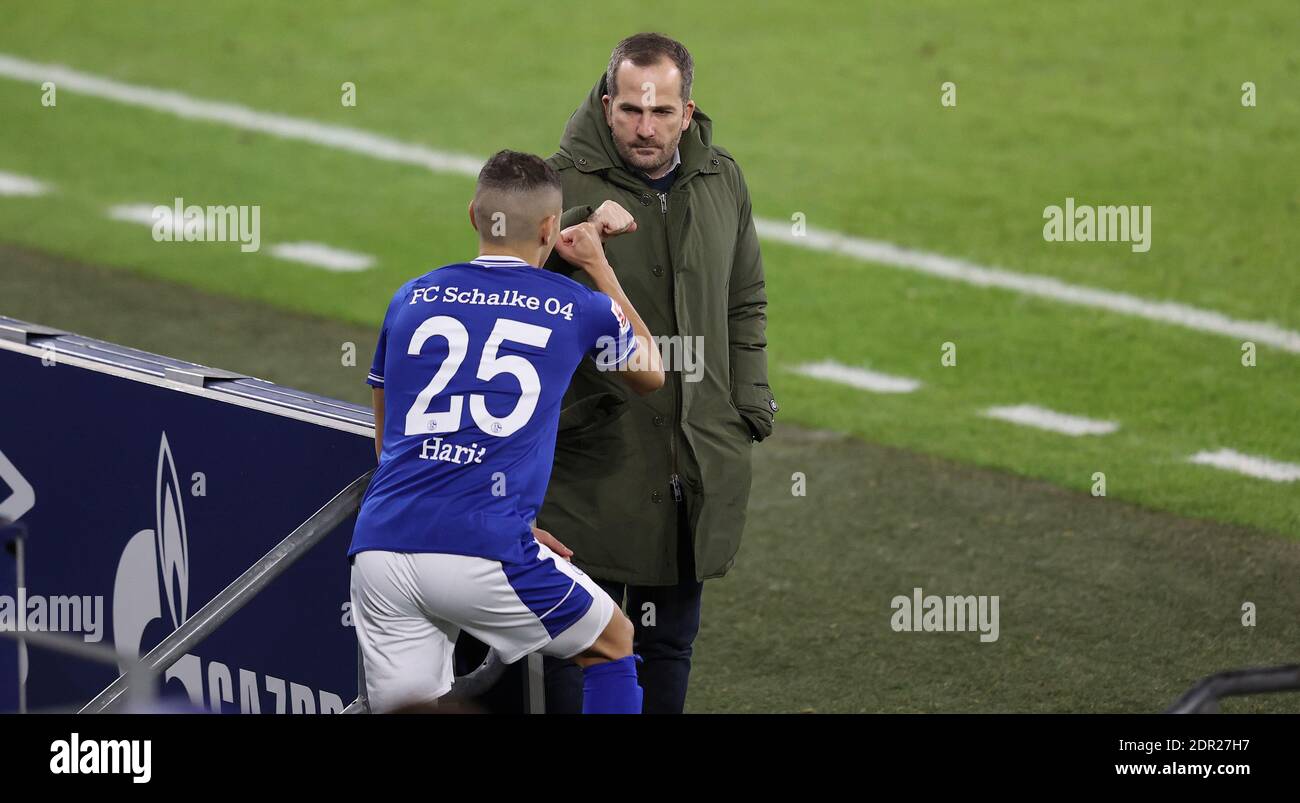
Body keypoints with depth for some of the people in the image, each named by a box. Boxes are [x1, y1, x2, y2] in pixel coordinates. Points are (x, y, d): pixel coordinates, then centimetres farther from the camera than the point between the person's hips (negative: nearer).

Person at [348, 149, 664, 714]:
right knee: (613, 645, 21)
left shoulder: (410, 300, 17)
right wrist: (599, 267, 40)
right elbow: (651, 375, 32)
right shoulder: (579, 308, 9)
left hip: (379, 546, 3)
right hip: (482, 555, -3)